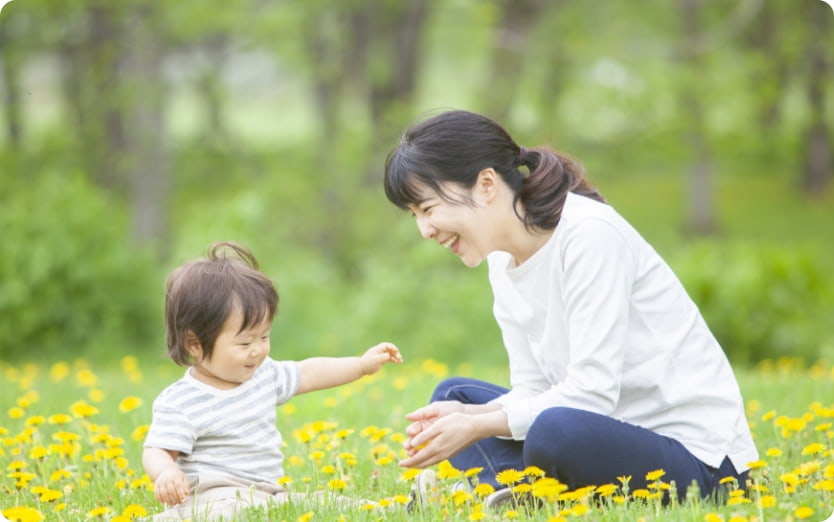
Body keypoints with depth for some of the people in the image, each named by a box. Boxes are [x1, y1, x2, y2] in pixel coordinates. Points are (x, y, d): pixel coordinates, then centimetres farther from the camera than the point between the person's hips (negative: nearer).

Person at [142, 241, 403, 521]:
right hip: (212, 497, -8)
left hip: (267, 494, 8)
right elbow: (157, 452, -12)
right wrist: (166, 473, -35)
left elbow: (308, 374, 28)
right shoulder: (179, 403, -9)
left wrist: (362, 364, 27)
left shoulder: (263, 375, 13)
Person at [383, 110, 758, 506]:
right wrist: (466, 417, -13)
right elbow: (533, 390, 5)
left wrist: (478, 427, -20)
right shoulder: (504, 262, 7)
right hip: (617, 436, 9)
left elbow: (591, 394, -22)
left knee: (556, 432, -38)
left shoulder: (589, 235, -18)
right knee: (455, 395, 12)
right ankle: (509, 490, -13)